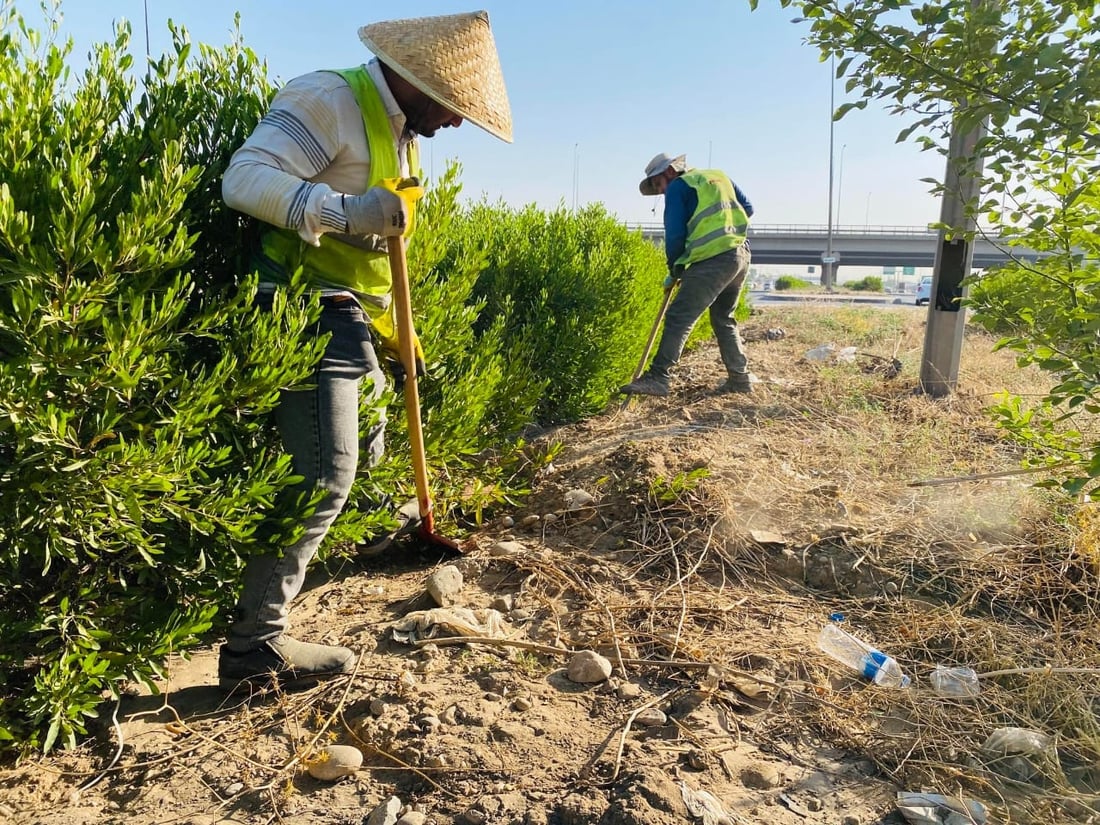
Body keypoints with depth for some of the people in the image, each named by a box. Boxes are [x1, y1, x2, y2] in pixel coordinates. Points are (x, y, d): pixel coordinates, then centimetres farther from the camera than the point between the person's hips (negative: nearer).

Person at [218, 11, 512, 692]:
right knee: (324, 474, -15)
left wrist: (393, 326, 22)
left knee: (363, 453, 21)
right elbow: (244, 178, -24)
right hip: (311, 309, -10)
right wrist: (348, 211, -35)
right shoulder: (329, 100, -13)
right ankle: (255, 644, -8)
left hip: (354, 316, 10)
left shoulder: (400, 133, 18)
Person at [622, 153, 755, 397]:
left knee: (678, 318, -11)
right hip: (741, 254, 8)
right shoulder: (719, 176, 23)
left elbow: (675, 234, -6)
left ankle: (657, 377, -17)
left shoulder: (678, 187, 0)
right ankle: (740, 377, 22)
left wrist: (674, 270, 5)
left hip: (713, 260, -8)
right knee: (723, 320, 20)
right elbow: (747, 209, 21)